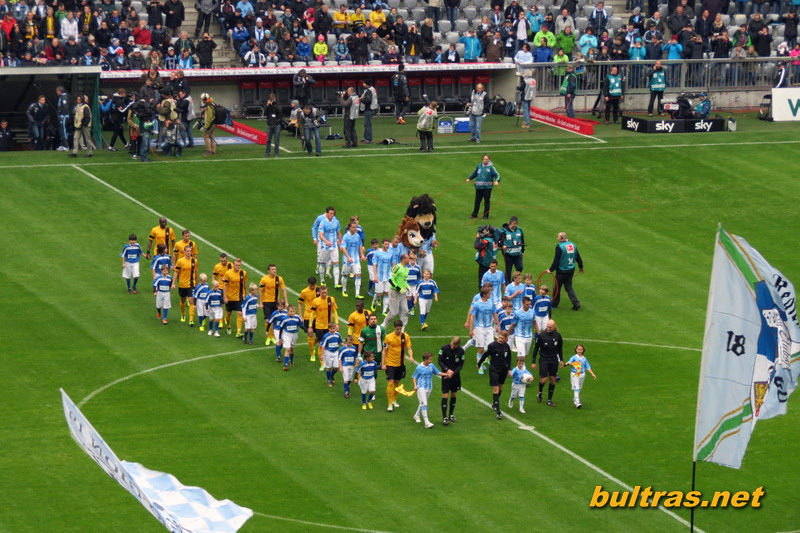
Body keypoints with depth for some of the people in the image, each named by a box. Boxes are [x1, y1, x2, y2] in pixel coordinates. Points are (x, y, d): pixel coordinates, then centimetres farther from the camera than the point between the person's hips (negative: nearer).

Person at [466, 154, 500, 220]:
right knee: (477, 201, 11)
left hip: (487, 188, -4)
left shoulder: (491, 167, -5)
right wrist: (469, 178, 16)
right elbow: (474, 173, 25)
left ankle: (485, 216, 9)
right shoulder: (479, 166, 9)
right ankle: (474, 214, 22)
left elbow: (497, 174, -13)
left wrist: (497, 181, -30)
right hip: (479, 187, 4)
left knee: (486, 202, 2)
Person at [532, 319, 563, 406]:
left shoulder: (557, 335, -1)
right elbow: (536, 348, -3)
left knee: (552, 379, 3)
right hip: (544, 360, -3)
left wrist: (561, 360, 15)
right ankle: (540, 392, 22)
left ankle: (549, 400, 14)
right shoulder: (541, 335, -10)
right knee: (544, 379, -10)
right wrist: (533, 362, -5)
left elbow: (559, 348, 14)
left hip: (554, 360, 3)